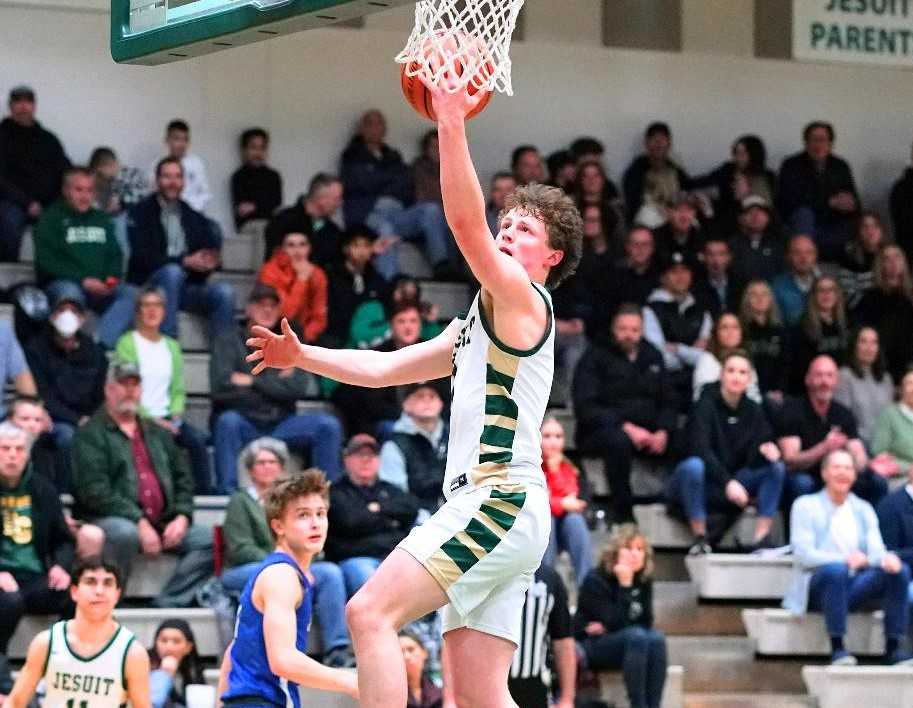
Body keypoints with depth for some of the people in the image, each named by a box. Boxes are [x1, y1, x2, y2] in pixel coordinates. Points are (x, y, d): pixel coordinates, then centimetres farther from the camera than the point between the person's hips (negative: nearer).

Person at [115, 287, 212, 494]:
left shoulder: (171, 346, 19)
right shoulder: (127, 343, 1)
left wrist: (176, 414, -3)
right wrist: (151, 419, -14)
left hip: (166, 417, 5)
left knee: (197, 439, -24)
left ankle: (204, 492, -25)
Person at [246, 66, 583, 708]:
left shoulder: (524, 301, -3)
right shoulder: (480, 323, 25)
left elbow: (465, 224, -18)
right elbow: (382, 368, 28)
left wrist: (452, 125, -22)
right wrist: (302, 357, 19)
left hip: (501, 504, -10)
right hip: (490, 507, 10)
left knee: (371, 611, -19)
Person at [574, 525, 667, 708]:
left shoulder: (644, 580, 3)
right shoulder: (595, 581, -14)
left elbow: (646, 622, 1)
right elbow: (616, 624, -21)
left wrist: (606, 627, -11)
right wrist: (625, 585, -25)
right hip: (590, 648, -5)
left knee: (656, 638, -26)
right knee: (637, 636, -32)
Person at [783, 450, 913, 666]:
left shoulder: (864, 509, 17)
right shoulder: (806, 506, 4)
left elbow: (876, 550, 3)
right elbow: (802, 554, -9)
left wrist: (886, 558, -23)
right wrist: (844, 560, -24)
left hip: (853, 587, 4)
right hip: (818, 587, -4)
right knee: (836, 569, -37)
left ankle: (893, 648, -20)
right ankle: (837, 648, -34)